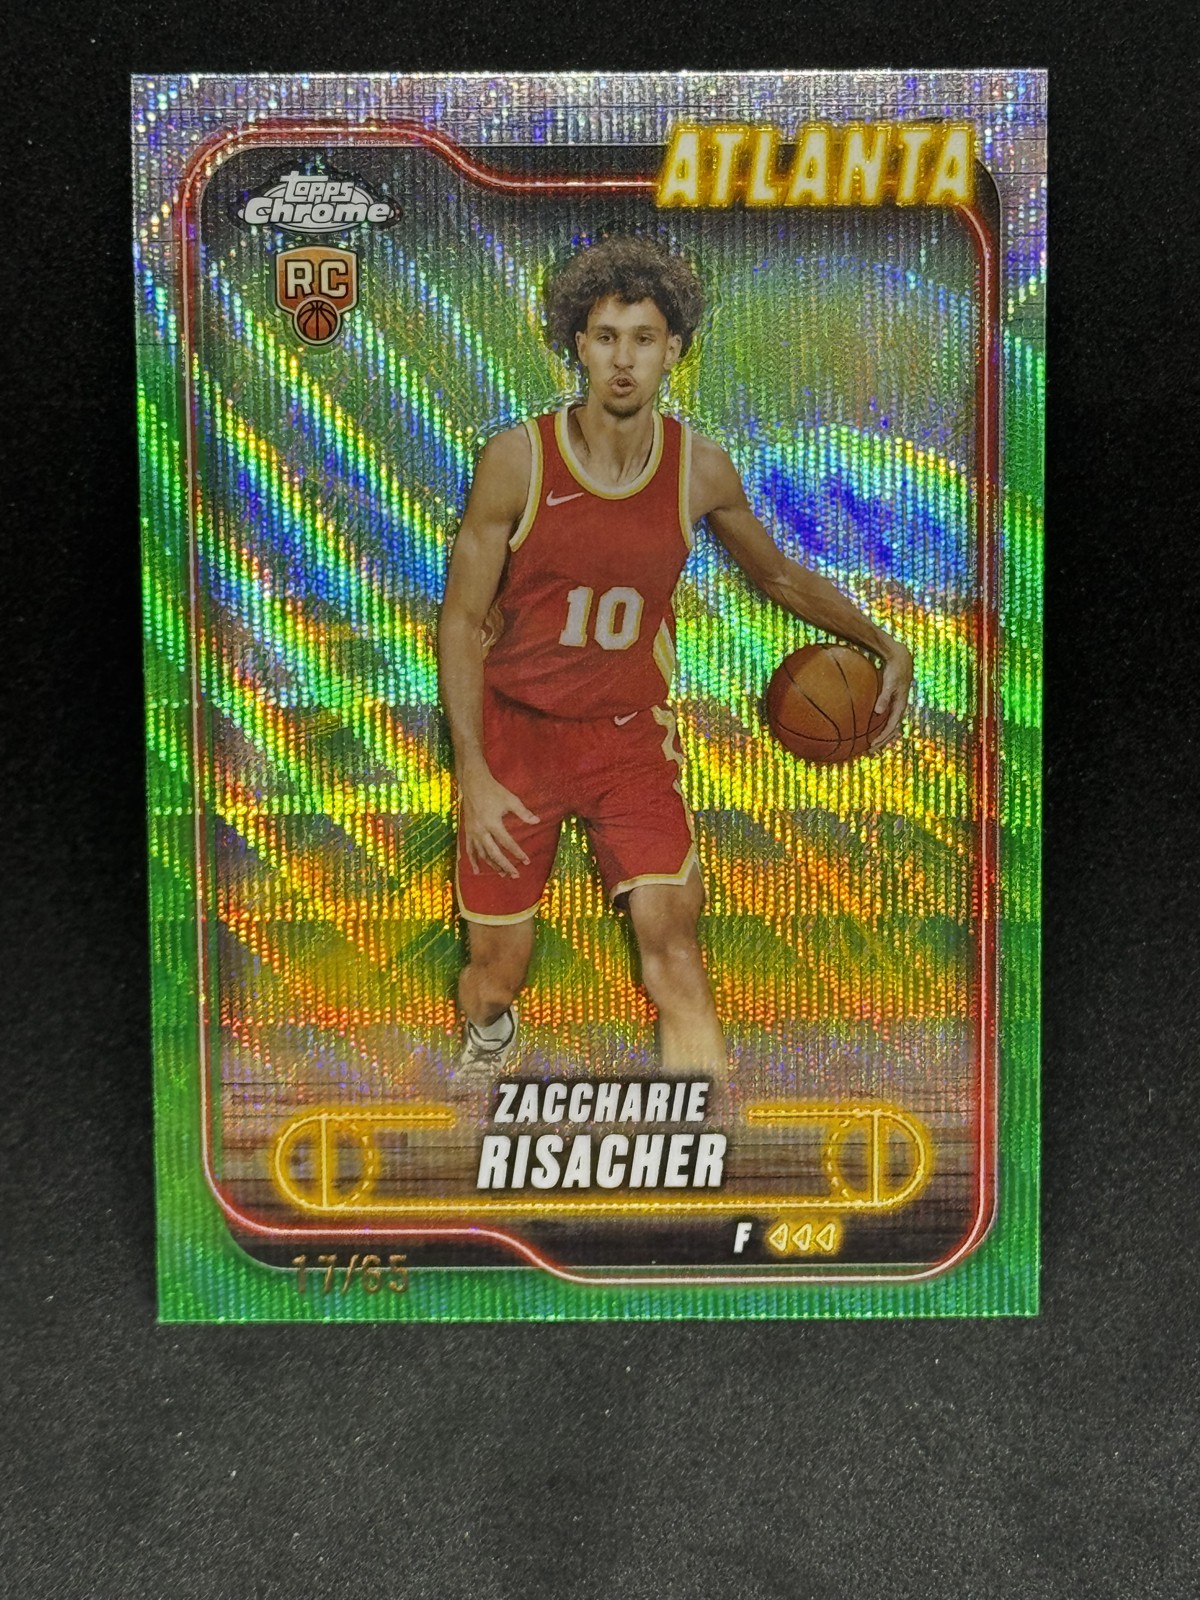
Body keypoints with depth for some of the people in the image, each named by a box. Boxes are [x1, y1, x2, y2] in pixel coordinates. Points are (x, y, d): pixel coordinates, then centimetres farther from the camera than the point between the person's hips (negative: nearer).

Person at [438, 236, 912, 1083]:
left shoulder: (701, 467, -4)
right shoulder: (518, 457, -12)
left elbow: (780, 574, 15)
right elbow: (462, 619, -7)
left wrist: (886, 645, 10)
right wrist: (474, 775, -13)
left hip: (631, 734, 1)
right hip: (514, 727, -1)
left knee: (673, 943, -15)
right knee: (497, 966, 6)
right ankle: (489, 1040, 44)